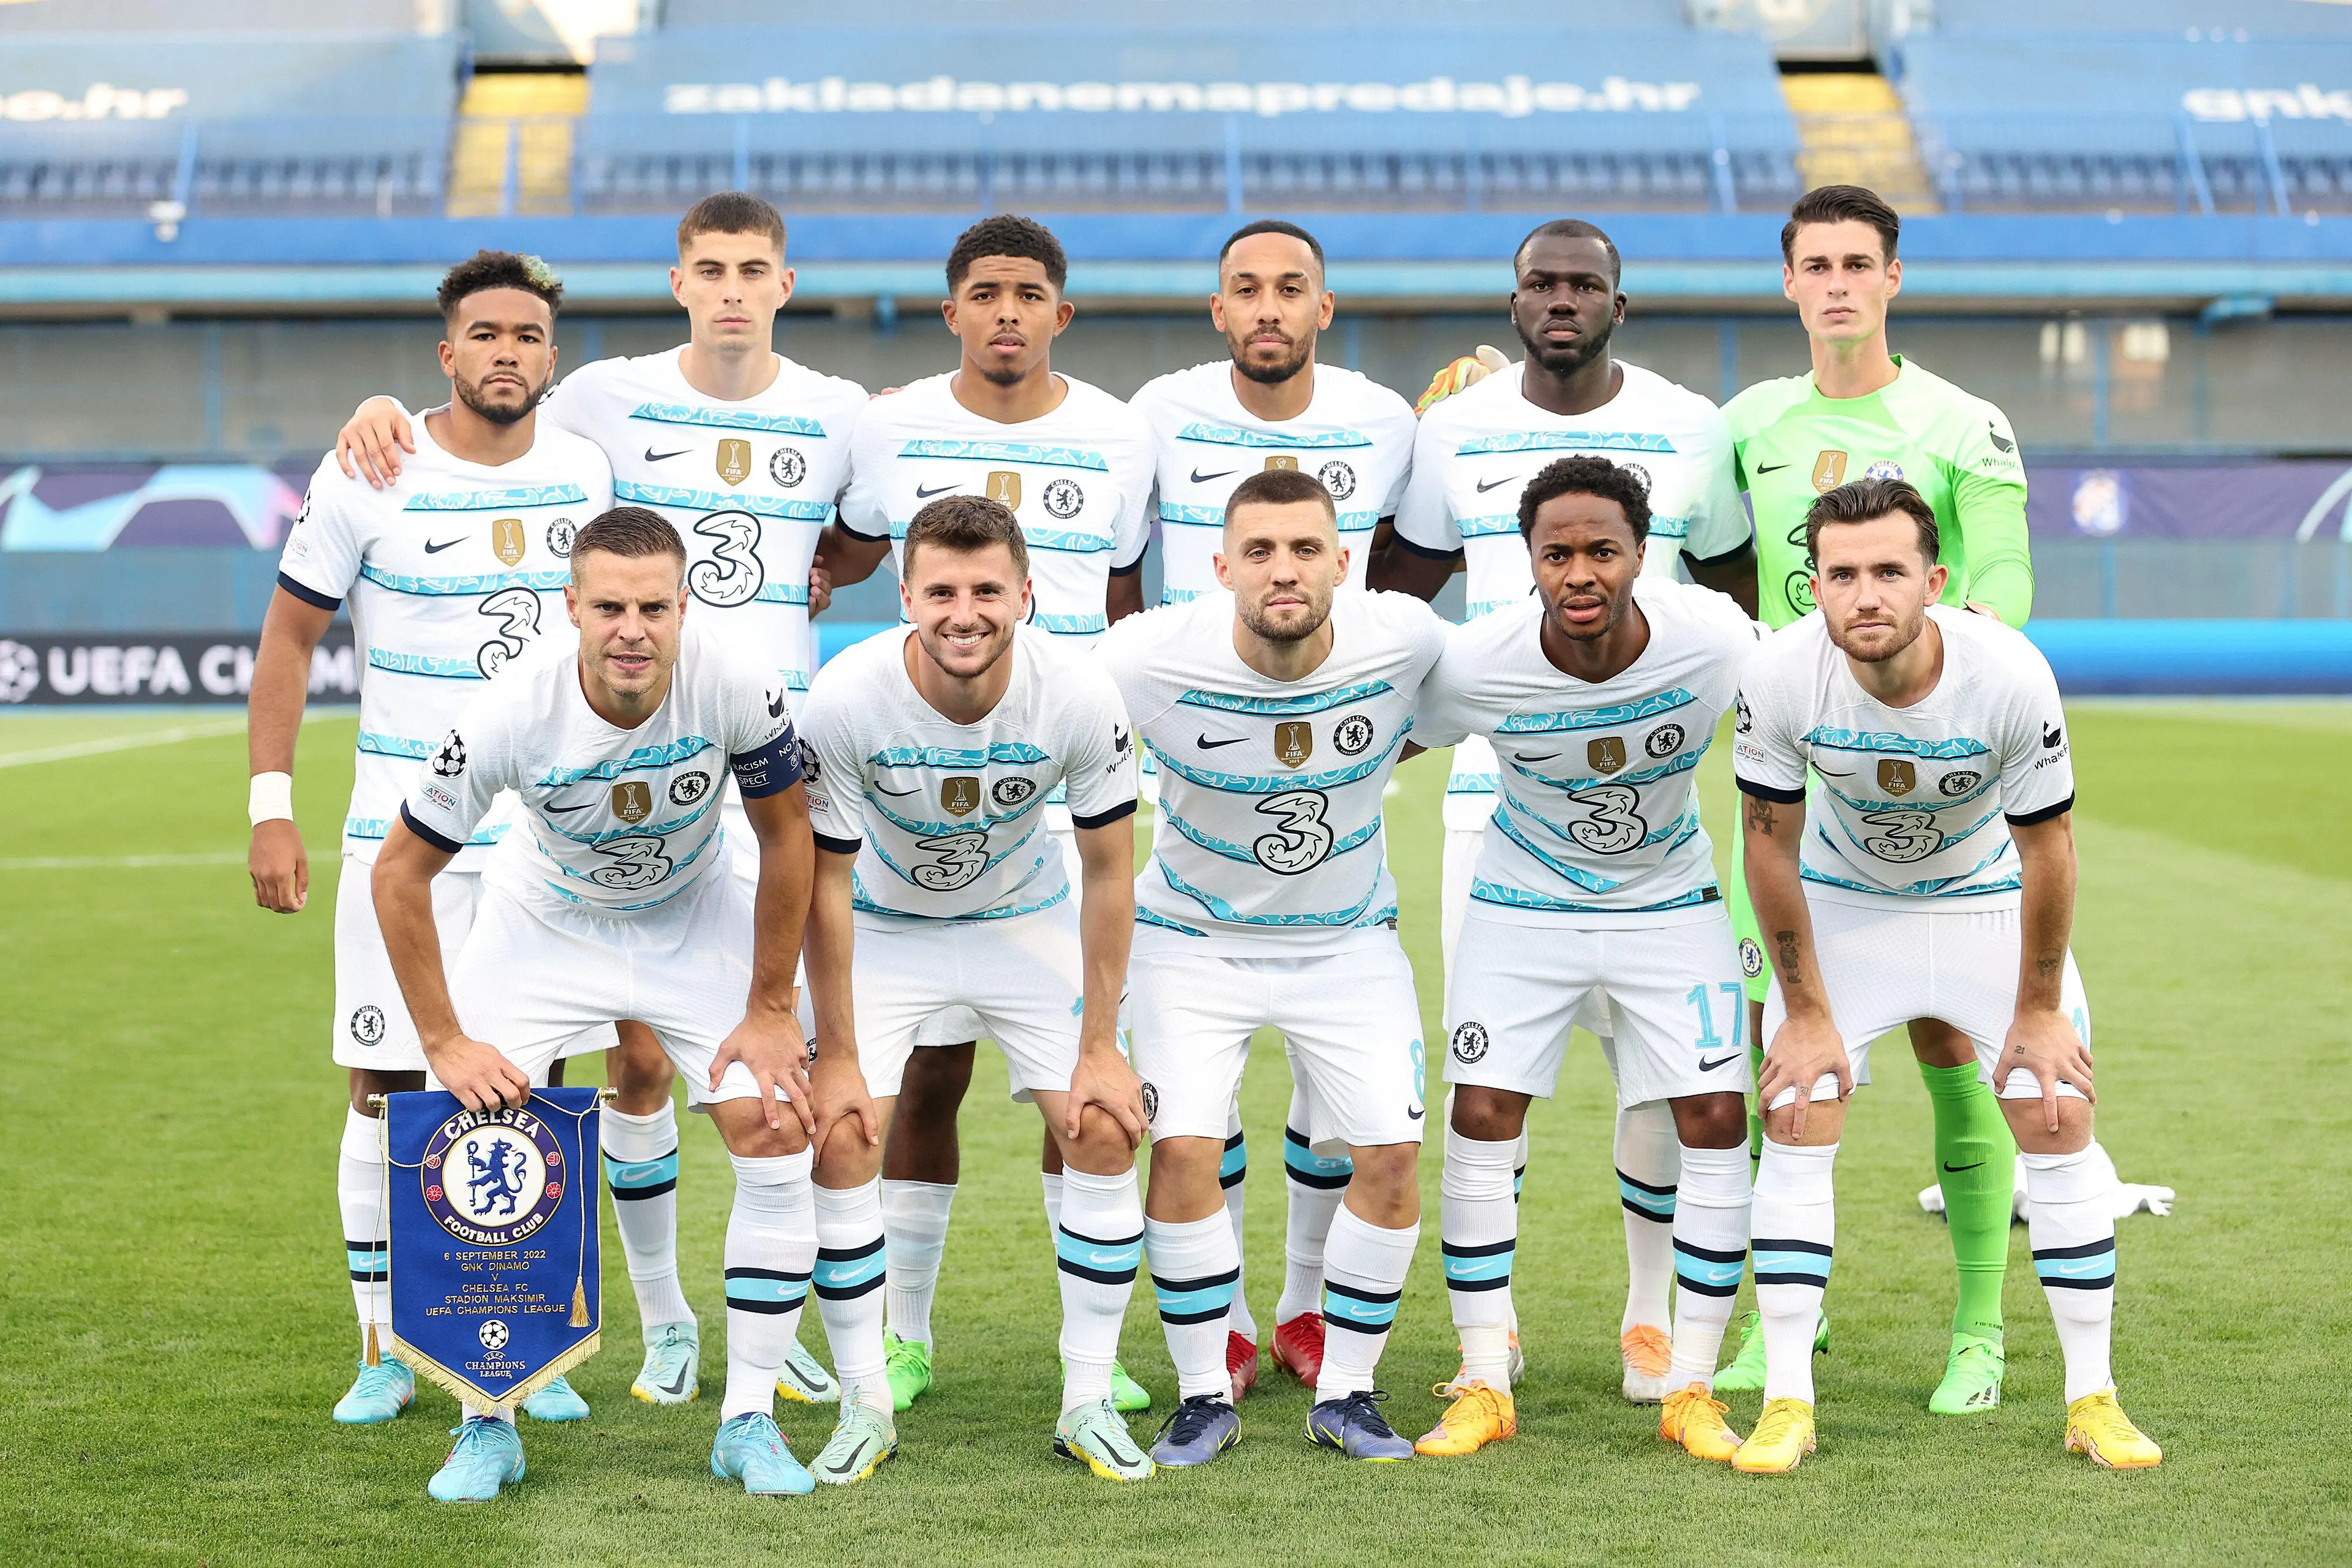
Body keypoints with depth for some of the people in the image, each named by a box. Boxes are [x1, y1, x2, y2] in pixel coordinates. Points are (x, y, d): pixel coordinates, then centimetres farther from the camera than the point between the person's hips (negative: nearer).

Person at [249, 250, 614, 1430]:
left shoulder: (589, 475, 4)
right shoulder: (369, 478, -6)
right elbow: (290, 636, 1)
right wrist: (270, 809, -5)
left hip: (553, 835, 2)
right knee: (388, 1089, 0)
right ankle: (384, 1352, 12)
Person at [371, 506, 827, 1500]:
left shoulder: (735, 691, -31)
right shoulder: (512, 717, -31)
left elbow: (787, 834, -13)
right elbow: (399, 872, -18)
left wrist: (770, 1008, -10)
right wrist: (445, 1042, -17)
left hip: (697, 922, 0)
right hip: (544, 923, 0)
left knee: (775, 1133, -13)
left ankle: (749, 1420, 1)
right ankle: (487, 1424, 3)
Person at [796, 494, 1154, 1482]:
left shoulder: (1079, 697, -27)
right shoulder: (847, 698, -30)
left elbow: (1108, 872, -13)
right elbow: (826, 882, -17)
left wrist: (1099, 1048, -12)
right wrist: (837, 1056, -15)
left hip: (1030, 922, 1)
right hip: (886, 928, -1)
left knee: (1105, 1132, -9)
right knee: (842, 1138, -13)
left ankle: (1088, 1404, 5)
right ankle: (865, 1407, 3)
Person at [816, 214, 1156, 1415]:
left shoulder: (1118, 437, 4)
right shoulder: (894, 428, 3)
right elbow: (843, 556, 21)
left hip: (1073, 796, 0)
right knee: (929, 1071, 2)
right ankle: (904, 1336, 15)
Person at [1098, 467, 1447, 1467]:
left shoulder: (1406, 640, -20)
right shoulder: (1149, 659, -25)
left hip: (1349, 941, 2)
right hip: (1193, 935, -1)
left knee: (1390, 1157, -7)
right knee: (1182, 1151, -14)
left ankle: (1346, 1394, 13)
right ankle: (1204, 1396, 6)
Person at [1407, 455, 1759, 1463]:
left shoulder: (1717, 642, -24)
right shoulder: (1475, 665, -26)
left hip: (1671, 902, 1)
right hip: (1524, 900, 0)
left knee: (1717, 1121, -7)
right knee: (1482, 1117, -8)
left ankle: (1692, 1388, 6)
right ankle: (1484, 1386, 5)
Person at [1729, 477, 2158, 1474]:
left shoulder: (2010, 675, -32)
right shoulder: (1781, 677, -29)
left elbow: (2047, 846, -18)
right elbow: (1770, 843, -15)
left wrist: (2039, 1007, -10)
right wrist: (1806, 1010, -10)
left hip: (1991, 903, 0)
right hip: (1843, 902, 0)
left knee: (2058, 1121, -6)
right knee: (1796, 1122, -10)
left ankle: (2092, 1399, 5)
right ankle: (1787, 1403, -3)